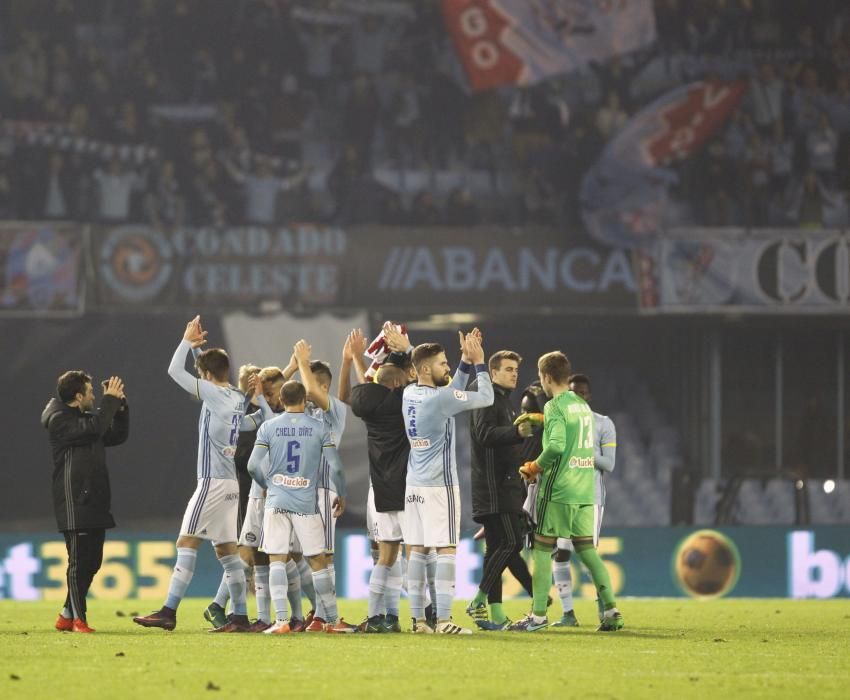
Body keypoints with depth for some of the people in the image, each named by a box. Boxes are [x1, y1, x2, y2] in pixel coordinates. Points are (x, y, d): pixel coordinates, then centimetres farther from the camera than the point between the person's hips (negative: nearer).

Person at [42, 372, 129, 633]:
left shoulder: (86, 418, 19)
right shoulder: (59, 421, -9)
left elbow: (118, 435, 23)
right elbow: (95, 428, -24)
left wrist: (119, 405, 11)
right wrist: (110, 399, -15)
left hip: (95, 503, 9)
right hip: (74, 505, -9)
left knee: (91, 562, 9)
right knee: (79, 561, -8)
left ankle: (67, 616, 17)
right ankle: (78, 619, -3)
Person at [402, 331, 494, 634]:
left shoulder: (409, 394, 9)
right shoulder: (439, 398, -15)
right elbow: (486, 397, -8)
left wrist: (466, 362, 18)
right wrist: (478, 362, 3)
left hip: (415, 485, 8)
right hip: (439, 485, -8)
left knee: (416, 549, 7)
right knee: (446, 549, -5)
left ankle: (418, 618, 7)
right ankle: (443, 620, -9)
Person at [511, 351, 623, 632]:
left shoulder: (555, 407, -11)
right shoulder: (582, 404, 14)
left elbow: (556, 445, -23)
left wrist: (535, 467, -9)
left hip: (557, 488, -7)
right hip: (585, 490, 7)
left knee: (542, 548, 0)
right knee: (587, 548, 9)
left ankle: (538, 614, -1)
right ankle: (611, 610, 1)